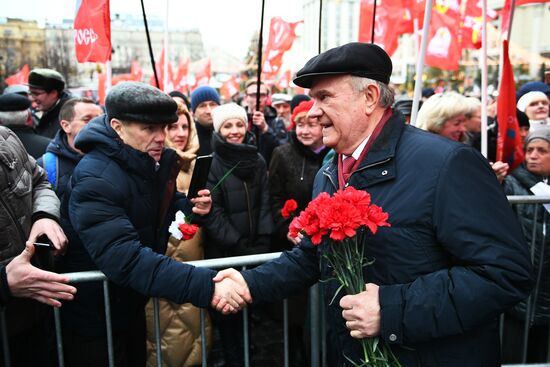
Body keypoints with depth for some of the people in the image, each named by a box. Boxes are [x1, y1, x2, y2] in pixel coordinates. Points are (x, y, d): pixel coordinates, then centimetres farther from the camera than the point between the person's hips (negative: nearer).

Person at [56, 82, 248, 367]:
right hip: (94, 322, -7)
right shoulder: (95, 180, -29)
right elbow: (126, 260, -40)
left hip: (132, 307, 8)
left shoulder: (157, 162, -3)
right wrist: (206, 286, -46)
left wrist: (193, 207, -9)